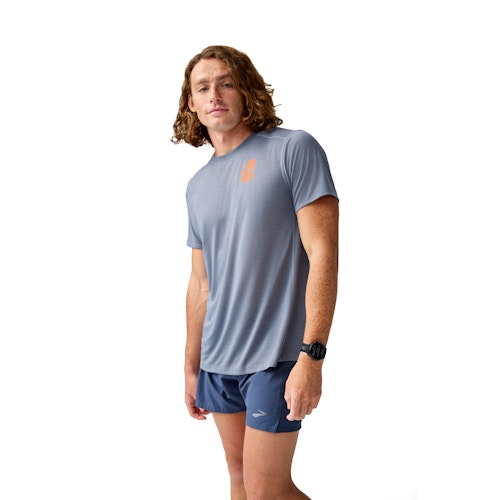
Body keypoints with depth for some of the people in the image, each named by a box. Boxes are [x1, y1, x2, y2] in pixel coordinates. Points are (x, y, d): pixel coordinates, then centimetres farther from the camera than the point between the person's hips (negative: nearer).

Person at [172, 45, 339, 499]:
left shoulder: (294, 150, -7)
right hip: (218, 361, 6)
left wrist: (312, 356, -21)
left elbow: (323, 254, -14)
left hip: (275, 357, -6)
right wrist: (191, 367, 16)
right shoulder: (198, 186, 11)